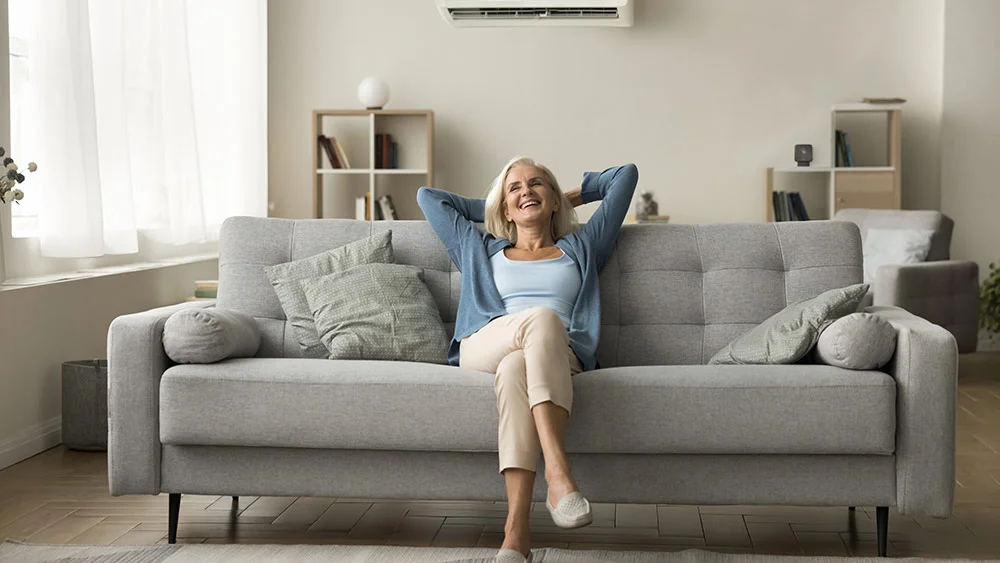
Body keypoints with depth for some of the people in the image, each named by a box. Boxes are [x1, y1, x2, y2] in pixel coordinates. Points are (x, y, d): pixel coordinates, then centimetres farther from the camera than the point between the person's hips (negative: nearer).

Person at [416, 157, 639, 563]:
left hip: (557, 357, 0)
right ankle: (559, 474, -54)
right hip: (481, 350, 0)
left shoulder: (581, 247, 34)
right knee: (542, 316, -37)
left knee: (516, 367, -40)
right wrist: (487, 210, 48)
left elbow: (626, 175, 38)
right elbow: (428, 197, 45)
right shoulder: (482, 252, 37)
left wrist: (571, 197, 47)